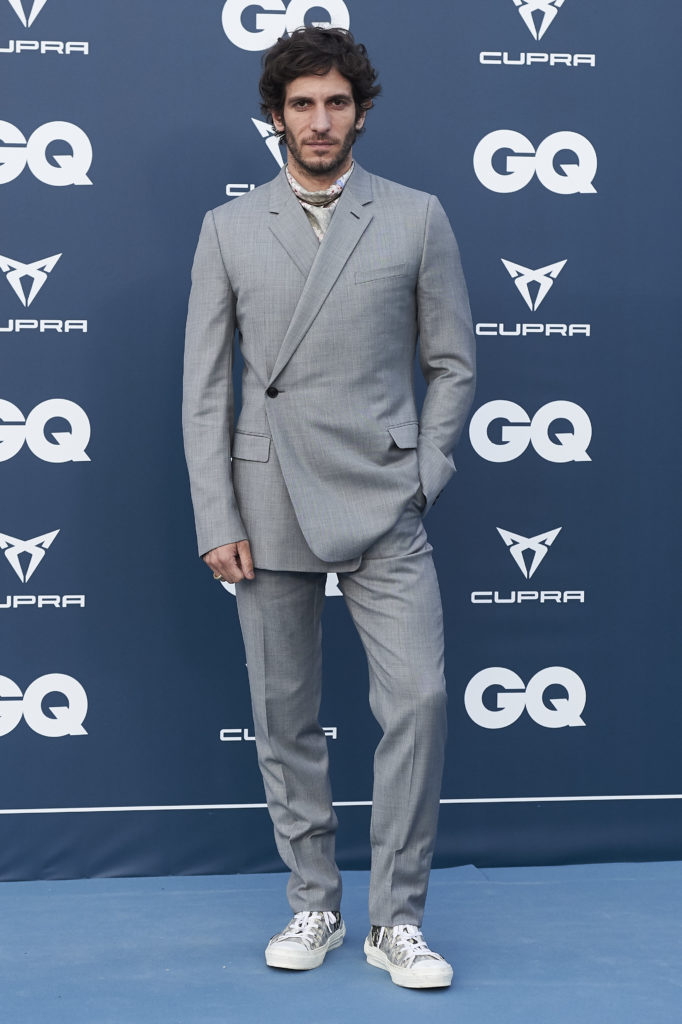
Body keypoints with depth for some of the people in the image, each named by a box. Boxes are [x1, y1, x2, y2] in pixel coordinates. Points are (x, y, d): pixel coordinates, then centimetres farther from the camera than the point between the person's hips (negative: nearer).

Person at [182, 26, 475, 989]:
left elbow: (452, 364, 8)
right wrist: (217, 520, -2)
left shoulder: (416, 218, 5)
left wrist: (421, 477, -1)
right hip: (270, 507, 1)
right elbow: (204, 386, 5)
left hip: (382, 507, -1)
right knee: (285, 718, 6)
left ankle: (397, 919, 2)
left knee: (418, 699, -10)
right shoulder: (228, 229, 7)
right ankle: (313, 905, 21)